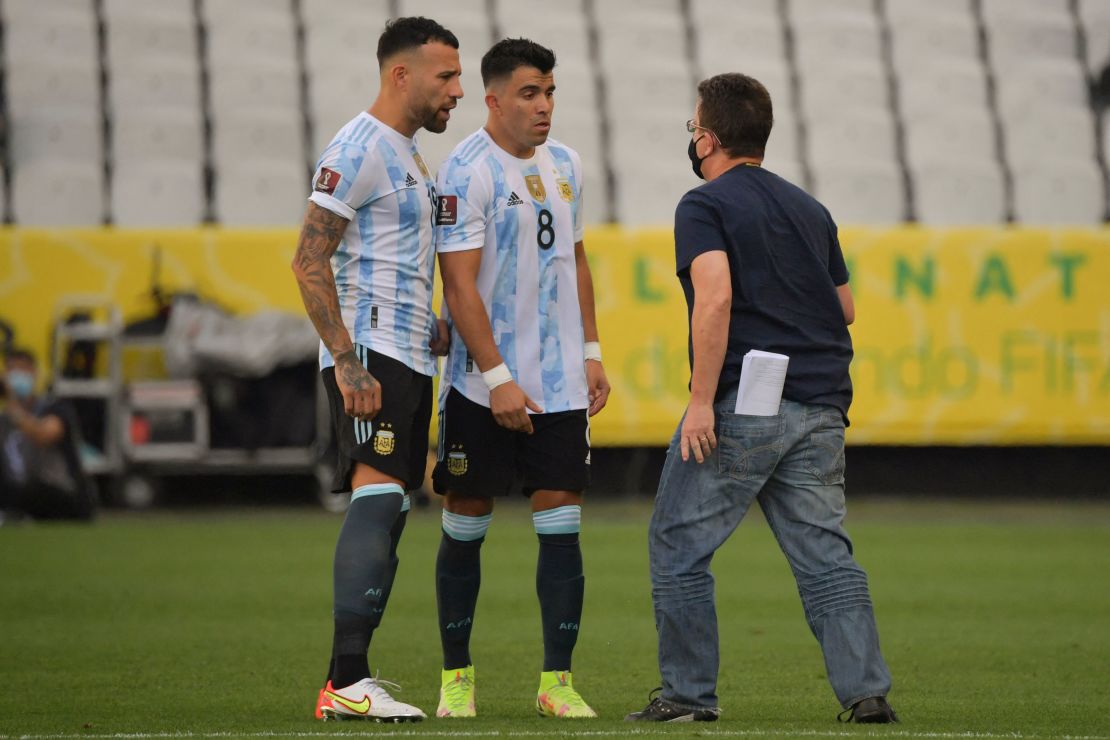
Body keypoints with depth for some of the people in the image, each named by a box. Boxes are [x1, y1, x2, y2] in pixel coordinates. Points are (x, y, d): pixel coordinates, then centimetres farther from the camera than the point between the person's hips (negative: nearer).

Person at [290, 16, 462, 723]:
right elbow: (310, 262, -17)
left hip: (409, 358, 10)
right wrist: (348, 363, -22)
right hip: (372, 354, -10)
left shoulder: (407, 155, 20)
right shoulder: (359, 150, -11)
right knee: (379, 497, -18)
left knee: (390, 509, 9)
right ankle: (346, 682, -23)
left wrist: (440, 333, 18)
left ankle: (352, 678, 12)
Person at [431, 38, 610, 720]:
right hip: (484, 386, -5)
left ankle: (557, 681, 4)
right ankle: (457, 677, 16)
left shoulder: (566, 165, 10)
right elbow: (459, 284, -15)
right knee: (466, 529, 4)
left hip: (561, 383, 5)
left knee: (562, 528, 0)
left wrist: (592, 352, 14)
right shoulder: (468, 172, -12)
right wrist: (497, 378, -19)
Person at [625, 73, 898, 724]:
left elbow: (715, 296, -19)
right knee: (825, 554, 4)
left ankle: (690, 693, 5)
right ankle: (867, 691, -6)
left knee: (679, 545, 5)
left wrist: (702, 400, -19)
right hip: (820, 410, 6)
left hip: (740, 405, -6)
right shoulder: (809, 208, 18)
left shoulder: (705, 206, -3)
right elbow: (846, 308, 21)